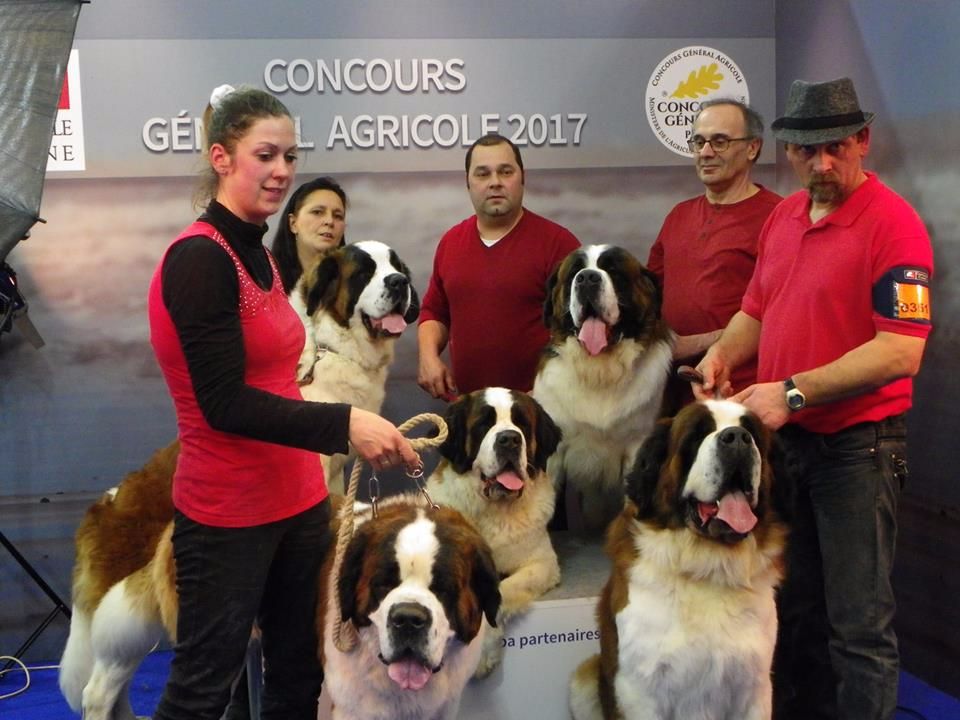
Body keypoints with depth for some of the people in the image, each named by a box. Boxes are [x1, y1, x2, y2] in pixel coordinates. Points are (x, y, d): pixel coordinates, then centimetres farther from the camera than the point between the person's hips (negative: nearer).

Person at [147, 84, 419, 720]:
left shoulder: (257, 252, 10)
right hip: (228, 518, -8)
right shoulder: (199, 259, -17)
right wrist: (345, 424, -27)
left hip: (297, 500, 8)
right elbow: (224, 403, -22)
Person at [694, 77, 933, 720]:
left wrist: (794, 391, -23)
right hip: (783, 438, 8)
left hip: (857, 445, -7)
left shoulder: (893, 223, -14)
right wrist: (724, 353, 0)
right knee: (794, 607, 20)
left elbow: (900, 352, -22)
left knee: (859, 624, 1)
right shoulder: (782, 218, 10)